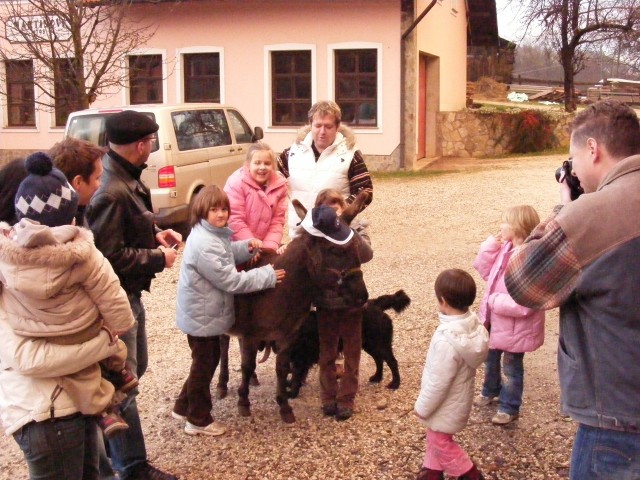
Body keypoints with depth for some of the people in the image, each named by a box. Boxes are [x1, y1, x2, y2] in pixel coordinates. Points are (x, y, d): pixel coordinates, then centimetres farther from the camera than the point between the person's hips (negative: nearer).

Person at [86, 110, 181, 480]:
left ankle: (109, 442, 43)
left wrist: (156, 234, 4)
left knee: (134, 367, 25)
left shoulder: (124, 178, 5)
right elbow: (112, 256, -28)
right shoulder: (113, 192, -27)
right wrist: (158, 259, -16)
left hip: (130, 293, 11)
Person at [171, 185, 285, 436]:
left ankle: (184, 407, 36)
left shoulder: (215, 234, 3)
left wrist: (247, 247, 1)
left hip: (208, 312, 10)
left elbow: (227, 254, 21)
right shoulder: (204, 244, -29)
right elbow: (231, 280, -28)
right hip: (202, 316, -10)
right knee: (203, 365, 5)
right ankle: (199, 421, 22)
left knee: (209, 360, 22)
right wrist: (267, 276, -21)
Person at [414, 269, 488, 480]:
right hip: (457, 397, 8)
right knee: (434, 437, 26)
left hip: (445, 405, -8)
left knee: (441, 442, 15)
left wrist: (422, 407, -13)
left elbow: (438, 382, -29)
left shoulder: (447, 341, -38)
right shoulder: (473, 325, -12)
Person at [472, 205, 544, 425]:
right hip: (495, 320, 9)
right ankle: (490, 391, 52)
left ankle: (509, 408, 30)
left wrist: (495, 301, -22)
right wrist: (491, 245, -7)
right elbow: (485, 271, 6)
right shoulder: (505, 249, -4)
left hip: (515, 327, -9)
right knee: (490, 359, 29)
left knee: (511, 367, 12)